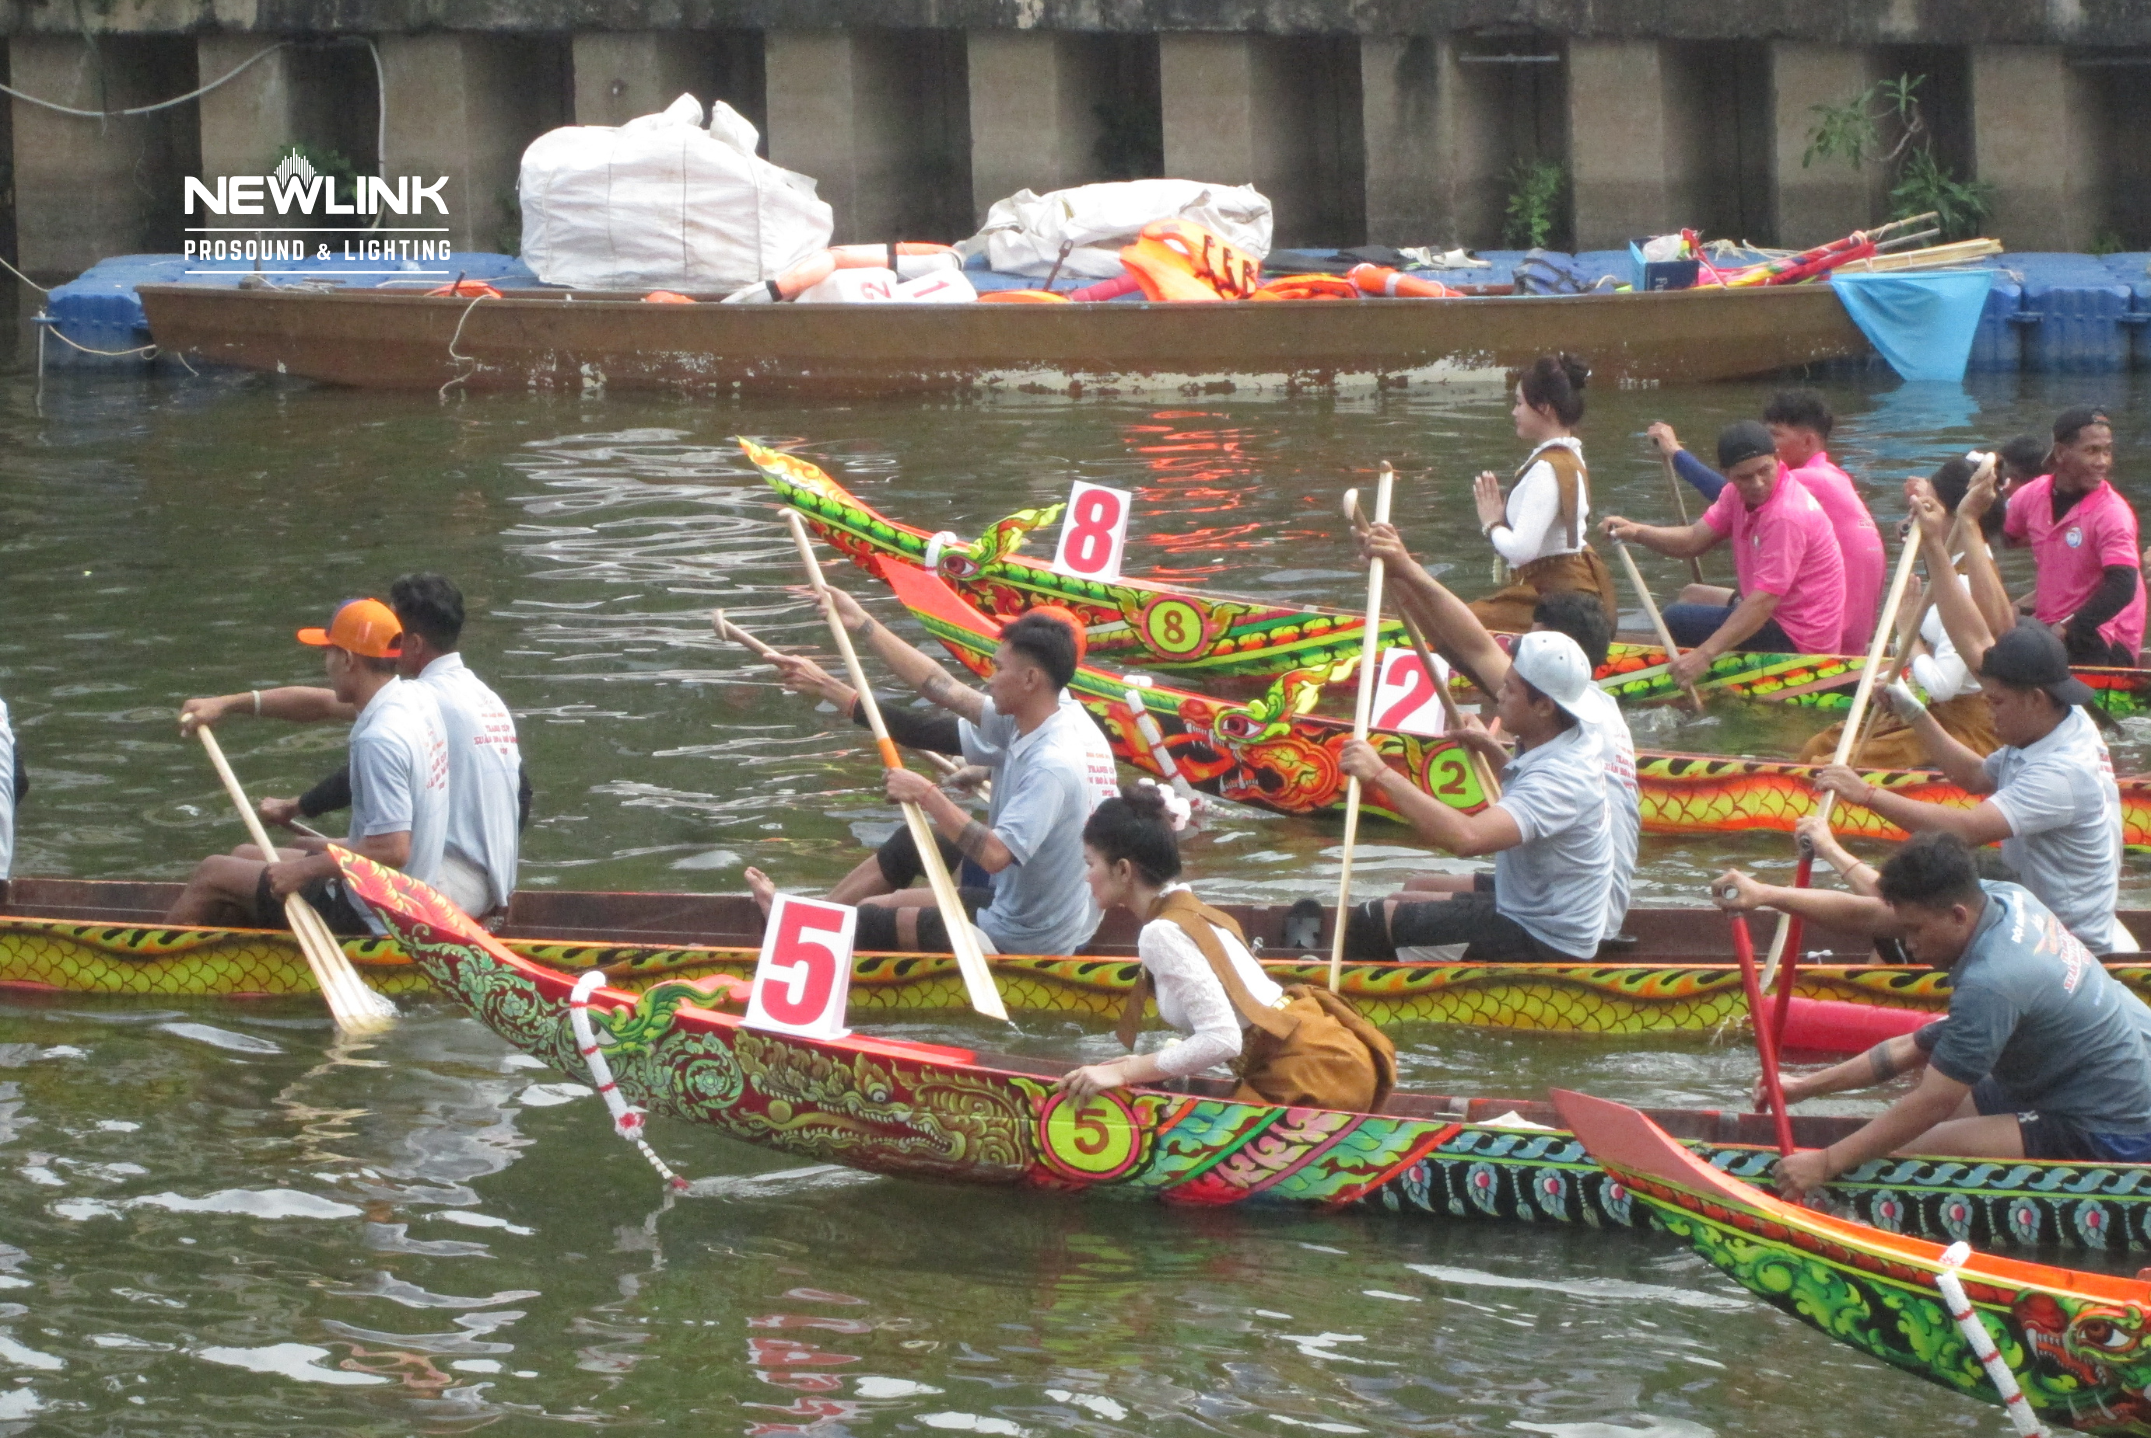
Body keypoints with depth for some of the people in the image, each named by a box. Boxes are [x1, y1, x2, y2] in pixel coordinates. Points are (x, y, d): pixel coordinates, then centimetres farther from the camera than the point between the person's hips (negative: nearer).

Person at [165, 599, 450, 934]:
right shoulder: (417, 698, 1)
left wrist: (303, 870, -21)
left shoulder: (378, 740, -28)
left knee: (212, 873, 8)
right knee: (245, 856, 26)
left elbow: (393, 852, -31)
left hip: (363, 917, -9)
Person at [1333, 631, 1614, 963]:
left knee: (1373, 923, -10)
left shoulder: (1562, 777, -30)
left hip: (1546, 945, -11)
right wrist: (1492, 750, 15)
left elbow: (1468, 838, -44)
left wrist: (1382, 775, -39)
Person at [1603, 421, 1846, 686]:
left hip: (1796, 639, -10)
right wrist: (1637, 532, -19)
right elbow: (1692, 542, 0)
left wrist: (1704, 654, -37)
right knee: (1692, 595, 26)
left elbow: (1764, 601, -32)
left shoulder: (1786, 516, -28)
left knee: (1677, 619, -8)